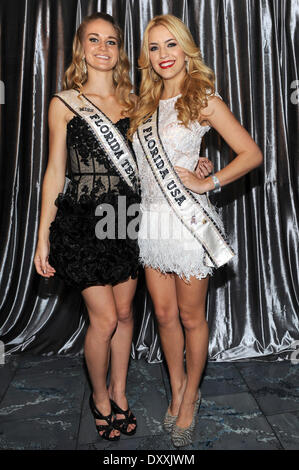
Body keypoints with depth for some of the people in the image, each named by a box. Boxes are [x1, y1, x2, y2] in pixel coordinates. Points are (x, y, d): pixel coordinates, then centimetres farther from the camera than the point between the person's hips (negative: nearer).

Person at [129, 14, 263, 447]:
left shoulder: (203, 99, -3)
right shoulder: (146, 105, 14)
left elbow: (252, 154, -7)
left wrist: (207, 183, -12)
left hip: (188, 220, -5)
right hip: (152, 220, 6)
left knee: (191, 317, 8)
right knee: (164, 314, 13)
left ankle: (190, 399, 30)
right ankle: (177, 390, 35)